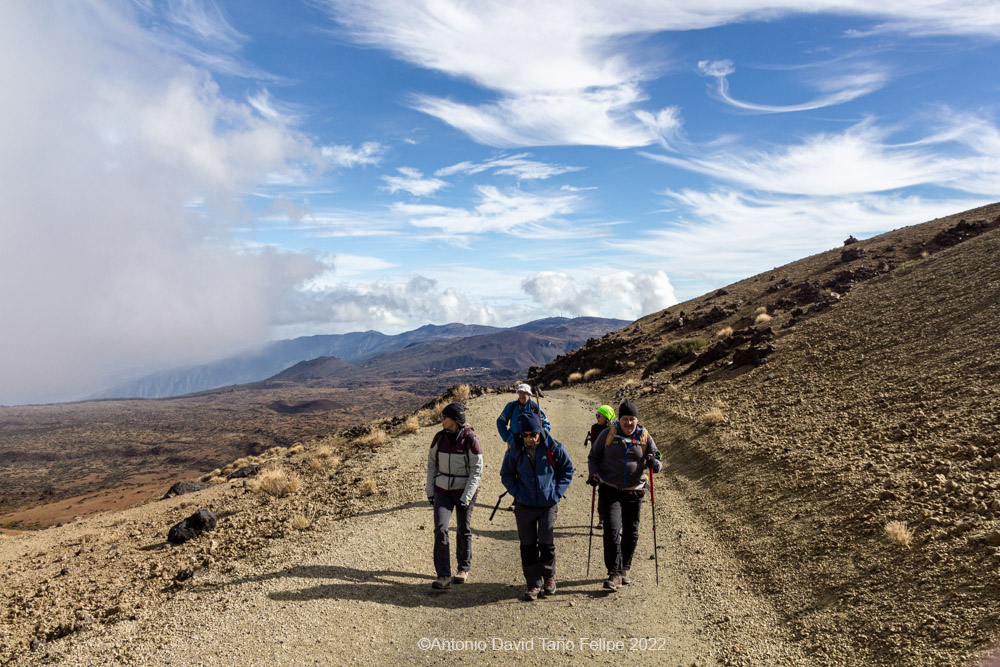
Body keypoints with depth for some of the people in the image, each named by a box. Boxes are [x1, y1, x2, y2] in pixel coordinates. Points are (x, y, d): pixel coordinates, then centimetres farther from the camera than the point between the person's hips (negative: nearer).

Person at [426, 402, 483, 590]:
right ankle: (443, 575, -4)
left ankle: (464, 569, 31)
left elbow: (477, 471, -12)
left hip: (465, 492, -3)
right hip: (442, 491, 3)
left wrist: (466, 497, -17)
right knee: (440, 529, -10)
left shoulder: (470, 440, -14)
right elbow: (431, 465, 8)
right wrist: (430, 491, 6)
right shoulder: (439, 437, -1)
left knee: (463, 531, 10)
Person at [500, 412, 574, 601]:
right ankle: (533, 583, 19)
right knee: (528, 546, 5)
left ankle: (548, 576, 29)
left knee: (547, 543, 2)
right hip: (524, 505, 1)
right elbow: (506, 475, 11)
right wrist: (517, 493, -3)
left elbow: (567, 470, 7)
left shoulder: (553, 448, -7)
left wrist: (557, 492, -2)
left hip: (548, 504, -1)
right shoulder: (515, 451, -4)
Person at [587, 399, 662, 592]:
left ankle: (624, 570, 27)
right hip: (610, 490, -2)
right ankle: (614, 573, -6)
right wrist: (594, 473, -10)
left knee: (631, 533, 9)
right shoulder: (607, 433, -2)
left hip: (634, 492, 2)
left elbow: (657, 460, 10)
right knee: (612, 530, -14)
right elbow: (593, 456, 8)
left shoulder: (644, 436, 2)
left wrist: (655, 463, -15)